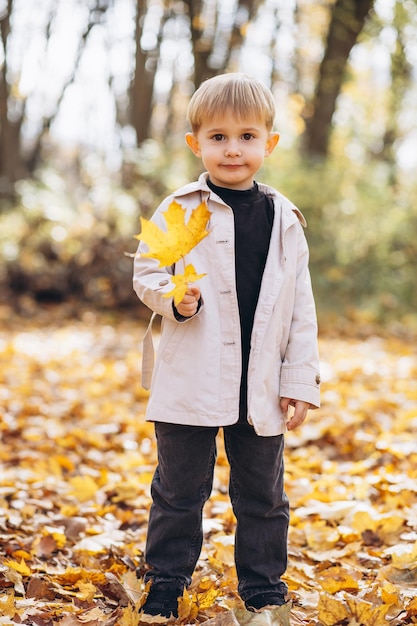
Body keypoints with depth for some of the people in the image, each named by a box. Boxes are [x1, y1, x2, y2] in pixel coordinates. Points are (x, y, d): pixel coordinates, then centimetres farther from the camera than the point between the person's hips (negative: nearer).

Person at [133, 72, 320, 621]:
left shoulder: (284, 220, 4)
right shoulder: (179, 210, -2)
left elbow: (301, 307, 6)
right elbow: (146, 272, 2)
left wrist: (300, 381, 1)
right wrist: (174, 298, -20)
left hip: (262, 386, 2)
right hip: (192, 382, -2)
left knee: (263, 495, 13)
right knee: (179, 490, 9)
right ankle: (165, 582, 26)